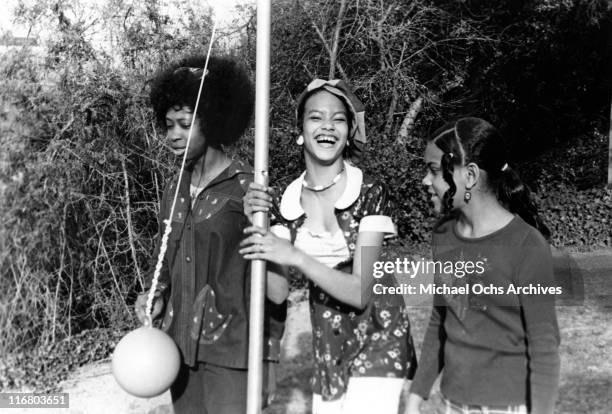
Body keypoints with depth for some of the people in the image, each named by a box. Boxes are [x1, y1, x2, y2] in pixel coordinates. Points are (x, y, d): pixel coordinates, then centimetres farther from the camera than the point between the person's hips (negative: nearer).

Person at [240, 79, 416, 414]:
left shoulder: (369, 193, -13)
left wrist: (296, 257, -27)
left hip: (375, 339, -3)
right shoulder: (286, 202, -2)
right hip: (325, 346, 4)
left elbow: (361, 292, -17)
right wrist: (255, 223, -17)